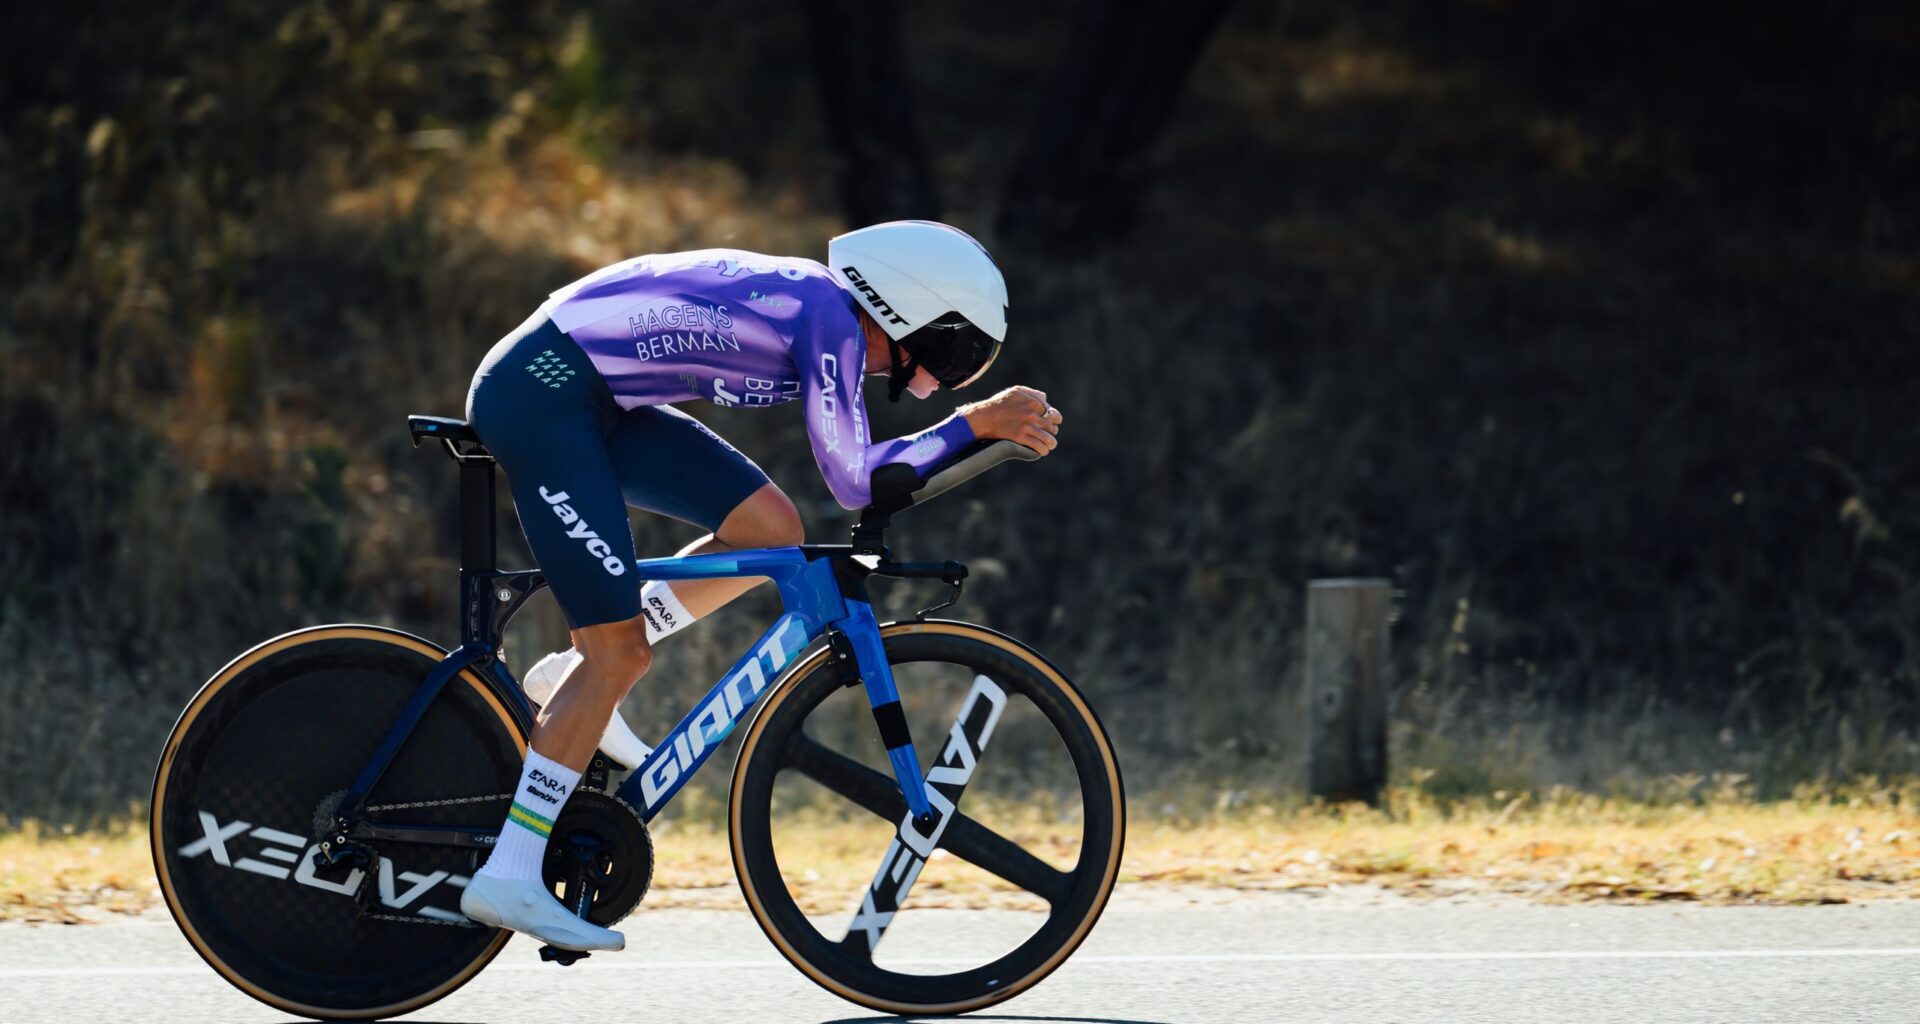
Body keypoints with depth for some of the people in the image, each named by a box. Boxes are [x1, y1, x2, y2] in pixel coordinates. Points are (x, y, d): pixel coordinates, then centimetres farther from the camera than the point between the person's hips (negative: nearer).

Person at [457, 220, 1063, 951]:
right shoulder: (829, 321, -14)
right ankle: (508, 878, -9)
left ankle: (577, 679, 10)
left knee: (769, 528, 4)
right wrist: (974, 424, -8)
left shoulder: (814, 302, 13)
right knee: (620, 650, -10)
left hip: (596, 401, 10)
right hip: (539, 393, -10)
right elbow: (853, 479, -14)